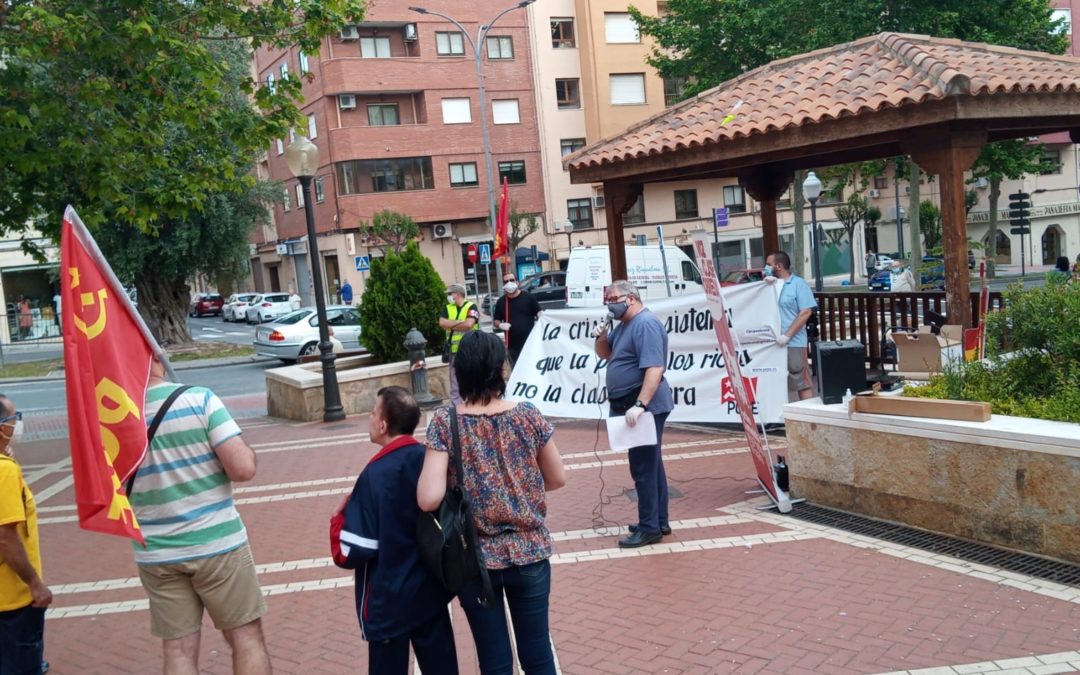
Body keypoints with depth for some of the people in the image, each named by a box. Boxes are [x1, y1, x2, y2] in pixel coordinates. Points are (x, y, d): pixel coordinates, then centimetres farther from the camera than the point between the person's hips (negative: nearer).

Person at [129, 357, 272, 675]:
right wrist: (248, 452, 5)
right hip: (217, 542, -3)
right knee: (246, 638, 10)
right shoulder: (199, 398, -12)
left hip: (155, 554, 3)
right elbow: (243, 468, -17)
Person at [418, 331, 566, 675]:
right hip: (529, 552, 1)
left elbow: (429, 499, -21)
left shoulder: (445, 423, -14)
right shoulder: (528, 416, -9)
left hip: (475, 559, -1)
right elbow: (558, 479, 2)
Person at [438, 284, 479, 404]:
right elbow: (442, 323, -5)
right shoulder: (448, 308, 11)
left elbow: (469, 324, -19)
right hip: (454, 350, 5)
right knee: (454, 380, 8)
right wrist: (460, 321, -12)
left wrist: (451, 326, -6)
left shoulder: (471, 307, -5)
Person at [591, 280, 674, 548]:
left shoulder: (646, 324, -19)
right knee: (651, 465, 15)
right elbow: (604, 354, 22)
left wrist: (639, 405, -33)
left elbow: (655, 368, -27)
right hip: (632, 406, 11)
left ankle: (649, 528, 1)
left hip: (645, 407, -11)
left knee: (643, 468, -6)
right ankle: (659, 521, 24)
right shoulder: (624, 324, 14)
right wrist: (601, 337, 0)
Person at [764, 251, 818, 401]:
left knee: (802, 382, 0)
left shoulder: (798, 284, -2)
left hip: (793, 343, -5)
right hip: (772, 343, 6)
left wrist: (787, 335, -17)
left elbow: (806, 312, -10)